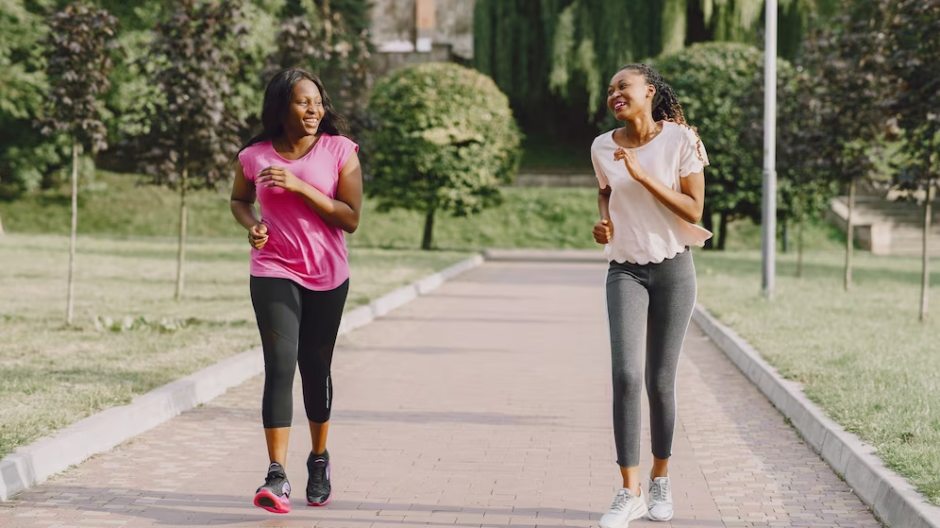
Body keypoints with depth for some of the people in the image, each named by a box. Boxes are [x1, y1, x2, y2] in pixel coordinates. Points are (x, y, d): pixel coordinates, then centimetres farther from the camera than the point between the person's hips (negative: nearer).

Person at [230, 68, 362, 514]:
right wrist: (250, 224, -4)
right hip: (273, 273, -1)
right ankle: (277, 477, -20)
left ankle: (319, 460, 34)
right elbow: (239, 199, 19)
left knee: (316, 369, 12)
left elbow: (351, 218, -11)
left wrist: (300, 186, -20)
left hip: (327, 277, 1)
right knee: (280, 366, -15)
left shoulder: (340, 150, -6)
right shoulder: (253, 157, -2)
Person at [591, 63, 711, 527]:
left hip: (672, 268, -1)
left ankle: (661, 479, 23)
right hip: (625, 271, 1)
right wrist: (604, 221, 2)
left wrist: (643, 175, -19)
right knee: (626, 376, -14)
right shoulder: (603, 148, 3)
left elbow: (693, 210, -11)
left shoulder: (681, 140, -6)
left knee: (660, 380, 2)